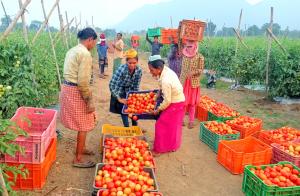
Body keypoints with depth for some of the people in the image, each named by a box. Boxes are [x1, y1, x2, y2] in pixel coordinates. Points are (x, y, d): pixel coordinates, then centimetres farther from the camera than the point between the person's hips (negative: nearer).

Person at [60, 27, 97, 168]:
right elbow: (83, 81, -22)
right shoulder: (85, 54, -17)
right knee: (83, 126, 4)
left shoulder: (72, 51, 13)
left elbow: (71, 73, 14)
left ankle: (81, 148, 40)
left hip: (67, 87, 10)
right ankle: (78, 159, 14)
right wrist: (90, 101, -16)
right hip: (76, 92, -9)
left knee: (82, 124, 24)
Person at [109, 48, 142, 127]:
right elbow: (112, 85, -35)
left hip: (130, 91, 4)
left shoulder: (139, 70, -21)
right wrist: (119, 99, -35)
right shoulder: (122, 69, -34)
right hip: (120, 91, -3)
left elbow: (136, 86, -7)